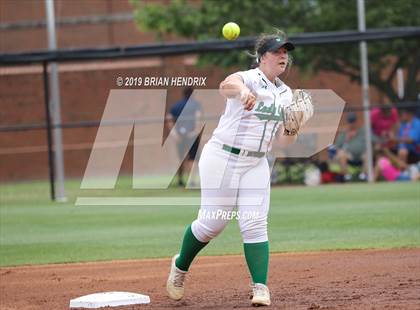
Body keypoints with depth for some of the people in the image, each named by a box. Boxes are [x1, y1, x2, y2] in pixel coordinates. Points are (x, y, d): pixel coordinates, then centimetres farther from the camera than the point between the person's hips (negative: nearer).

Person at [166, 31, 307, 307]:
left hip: (256, 164, 5)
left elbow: (284, 141, 10)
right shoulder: (248, 79, -10)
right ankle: (181, 266, 24)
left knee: (255, 225, -5)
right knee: (213, 222, -1)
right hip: (223, 157, -5)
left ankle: (260, 288, -6)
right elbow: (227, 85, -36)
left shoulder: (285, 94, 11)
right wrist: (242, 91, -60)